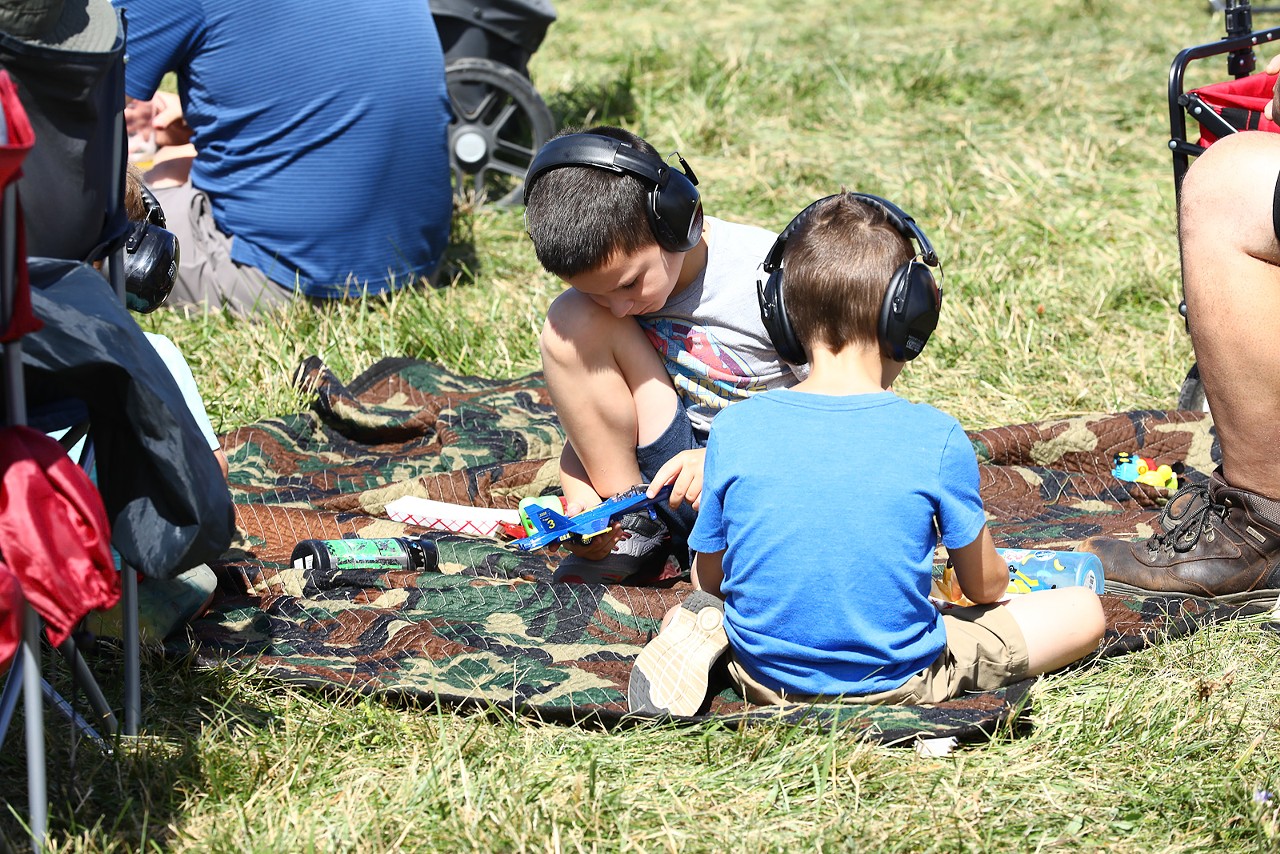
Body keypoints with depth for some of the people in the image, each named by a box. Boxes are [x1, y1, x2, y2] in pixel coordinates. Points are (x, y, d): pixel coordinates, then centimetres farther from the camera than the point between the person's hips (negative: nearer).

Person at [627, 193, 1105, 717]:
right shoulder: (936, 439, -16)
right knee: (1083, 612, 10)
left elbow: (708, 577, 2)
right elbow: (984, 585, -1)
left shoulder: (733, 431, -11)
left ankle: (716, 631, 0)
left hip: (763, 677, 4)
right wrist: (997, 577, 24)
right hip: (896, 682, -4)